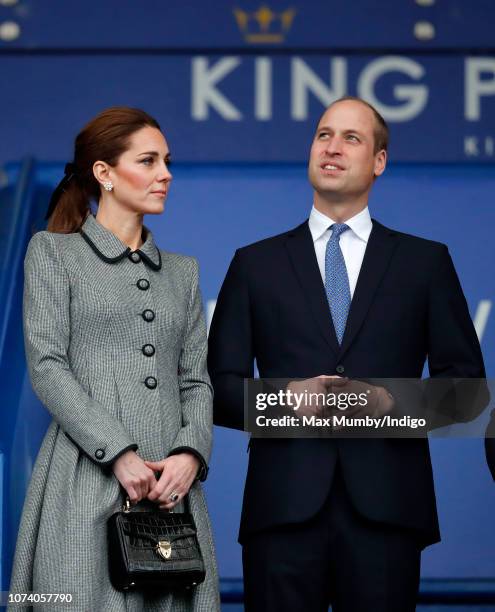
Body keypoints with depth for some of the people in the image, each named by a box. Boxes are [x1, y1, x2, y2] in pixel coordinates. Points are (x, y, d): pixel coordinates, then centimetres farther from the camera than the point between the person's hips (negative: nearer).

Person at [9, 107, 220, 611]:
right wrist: (119, 454, -15)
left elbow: (196, 380, 14)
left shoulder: (182, 271, 20)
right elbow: (47, 368, -5)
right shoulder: (53, 253, 6)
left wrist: (190, 454, -7)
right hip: (88, 479, -4)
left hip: (172, 484, 4)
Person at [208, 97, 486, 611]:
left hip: (385, 508, 0)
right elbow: (220, 387, 9)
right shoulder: (255, 264, 13)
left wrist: (395, 403, -9)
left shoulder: (426, 261, 12)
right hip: (285, 506, 0)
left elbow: (465, 381, 9)